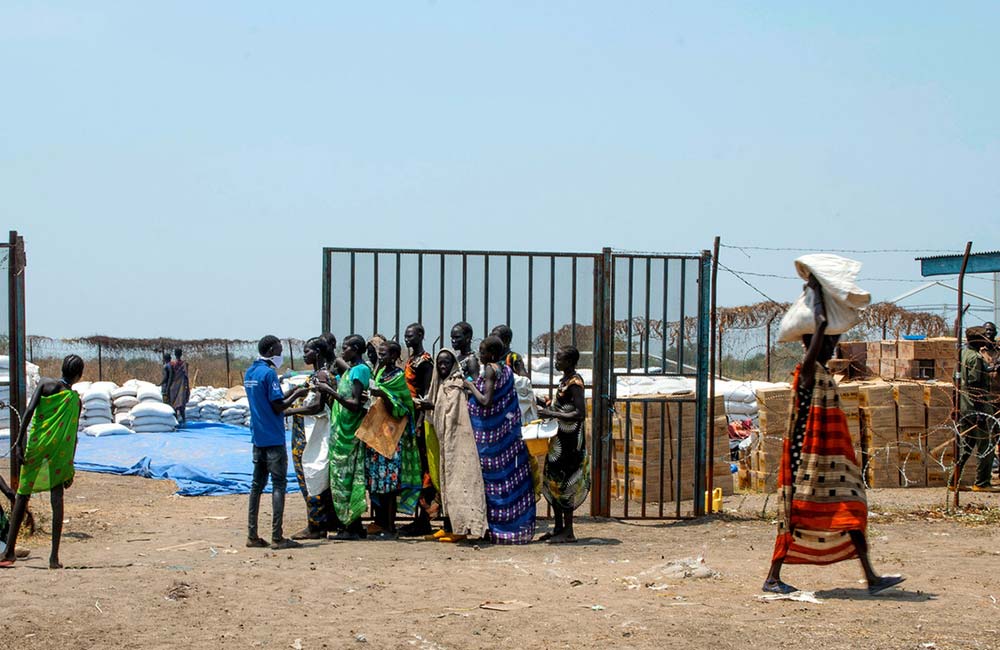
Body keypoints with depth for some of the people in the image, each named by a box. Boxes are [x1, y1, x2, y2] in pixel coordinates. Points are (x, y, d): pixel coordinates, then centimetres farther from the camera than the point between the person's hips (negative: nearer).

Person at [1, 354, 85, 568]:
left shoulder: (46, 385, 4)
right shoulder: (76, 400, 6)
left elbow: (29, 410, -10)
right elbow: (73, 436, 6)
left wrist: (19, 441, -12)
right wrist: (70, 468, 10)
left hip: (35, 447, 0)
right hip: (58, 454, 0)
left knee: (22, 496, 9)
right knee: (57, 500, 1)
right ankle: (54, 556, -7)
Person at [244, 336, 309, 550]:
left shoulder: (249, 372, 13)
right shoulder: (269, 373, -14)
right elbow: (278, 407, -15)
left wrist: (291, 393, 17)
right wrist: (296, 395, -2)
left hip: (258, 437, 8)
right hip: (274, 438, -8)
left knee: (257, 484, 11)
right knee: (279, 484, -5)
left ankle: (252, 536, 11)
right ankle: (277, 537, -7)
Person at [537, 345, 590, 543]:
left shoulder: (575, 382, -16)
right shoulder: (565, 380, 13)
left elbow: (580, 414, -23)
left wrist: (552, 414, -21)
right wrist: (549, 408, 10)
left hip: (569, 441, -10)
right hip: (559, 440, 10)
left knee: (562, 483, -6)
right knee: (552, 482, 13)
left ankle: (568, 532, -1)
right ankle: (559, 528, 20)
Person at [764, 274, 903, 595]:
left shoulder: (822, 371, 14)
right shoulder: (808, 369, -11)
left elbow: (835, 328, 27)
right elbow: (821, 324, -23)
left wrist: (823, 292, 22)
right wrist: (816, 291, -10)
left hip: (831, 456, 9)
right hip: (809, 454, -9)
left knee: (851, 509, 4)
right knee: (798, 513, -5)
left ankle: (871, 577, 3)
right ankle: (772, 578, 1)